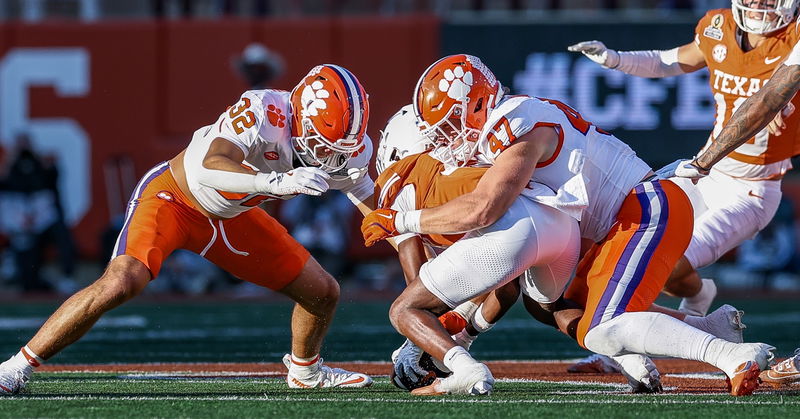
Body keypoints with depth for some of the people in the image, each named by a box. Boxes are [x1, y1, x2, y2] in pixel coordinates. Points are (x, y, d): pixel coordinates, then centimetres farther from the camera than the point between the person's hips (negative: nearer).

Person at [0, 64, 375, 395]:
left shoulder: (346, 145, -14)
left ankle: (305, 371, 40)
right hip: (172, 196, -7)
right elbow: (209, 169, -50)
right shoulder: (263, 112, -35)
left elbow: (373, 206, 5)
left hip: (229, 217, 7)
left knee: (323, 293, 7)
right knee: (120, 284, -29)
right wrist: (277, 182, -61)